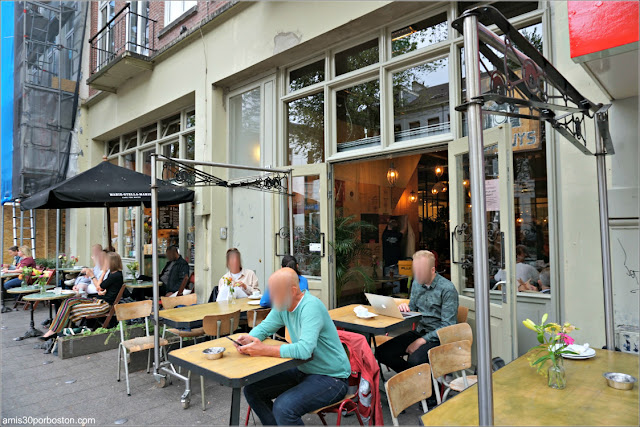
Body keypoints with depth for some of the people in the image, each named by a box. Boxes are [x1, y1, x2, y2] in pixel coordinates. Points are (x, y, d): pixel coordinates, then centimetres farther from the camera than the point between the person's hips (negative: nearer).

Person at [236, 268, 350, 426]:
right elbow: (264, 327, 10)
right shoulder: (283, 306, -1)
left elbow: (305, 349, -36)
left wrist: (264, 350, -32)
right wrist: (249, 339, -13)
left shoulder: (311, 306, -26)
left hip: (331, 377, -8)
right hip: (303, 371, 9)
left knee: (283, 407, -29)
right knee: (252, 390, 5)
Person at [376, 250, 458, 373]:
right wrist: (404, 308, -6)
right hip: (419, 331, 7)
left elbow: (448, 326, -16)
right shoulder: (417, 283, 8)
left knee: (414, 360, -34)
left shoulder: (447, 289, -13)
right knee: (382, 353, -12)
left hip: (438, 337, -6)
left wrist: (422, 340, -21)